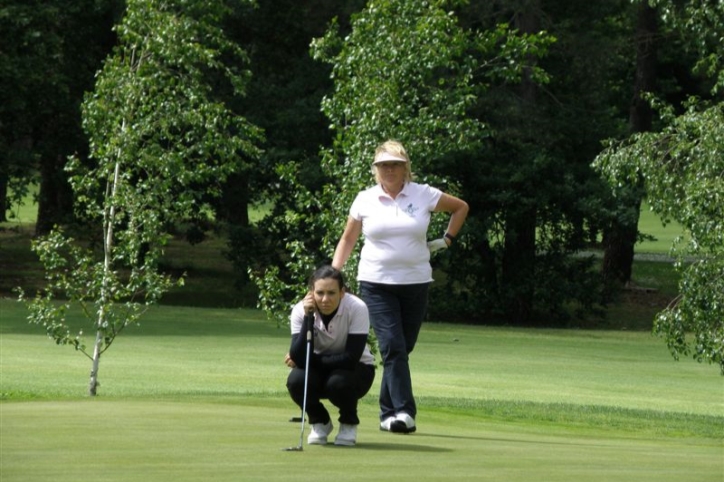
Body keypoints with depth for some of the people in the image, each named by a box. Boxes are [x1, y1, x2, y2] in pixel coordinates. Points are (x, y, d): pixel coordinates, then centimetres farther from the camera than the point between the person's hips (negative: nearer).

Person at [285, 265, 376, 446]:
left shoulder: (357, 309, -26)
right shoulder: (301, 310, -20)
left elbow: (351, 358, -29)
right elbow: (299, 358, -29)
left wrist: (309, 360, -25)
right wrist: (308, 317, -36)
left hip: (356, 370, -2)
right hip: (320, 370, 2)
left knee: (338, 382, -36)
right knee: (296, 380, -30)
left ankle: (349, 424, -1)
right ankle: (320, 422, 2)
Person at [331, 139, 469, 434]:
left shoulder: (423, 195, 2)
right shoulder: (365, 200, 3)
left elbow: (460, 207, 17)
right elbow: (348, 239, 13)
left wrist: (447, 240, 10)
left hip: (415, 281, 1)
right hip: (376, 284, -1)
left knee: (402, 349, 5)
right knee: (392, 346, -14)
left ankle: (388, 413, 15)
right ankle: (403, 411, -19)